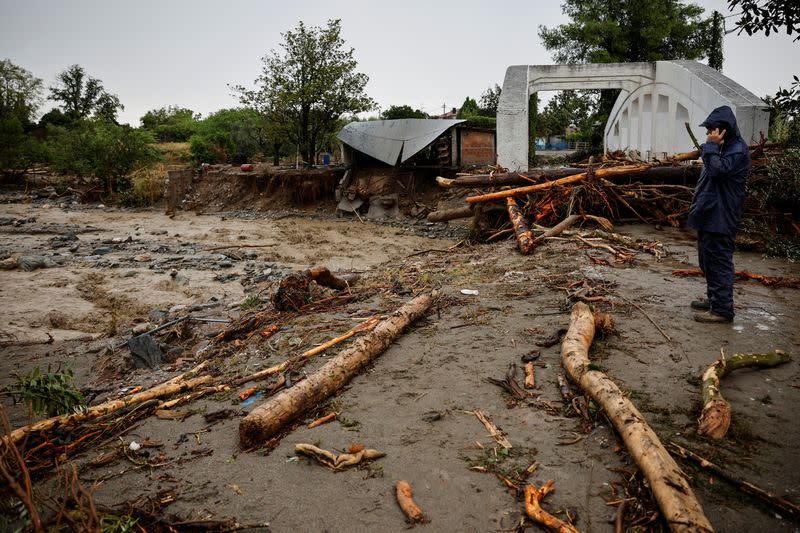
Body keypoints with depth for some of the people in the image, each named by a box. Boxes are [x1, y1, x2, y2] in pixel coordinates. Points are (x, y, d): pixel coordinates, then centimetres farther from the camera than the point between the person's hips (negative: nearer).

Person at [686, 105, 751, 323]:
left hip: (720, 217, -10)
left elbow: (718, 169, -27)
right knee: (707, 259, 17)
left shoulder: (738, 149, -14)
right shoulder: (722, 148, 17)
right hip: (709, 213, 10)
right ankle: (714, 299, 29)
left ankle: (722, 309, -4)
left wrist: (711, 146, -18)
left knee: (719, 260, -8)